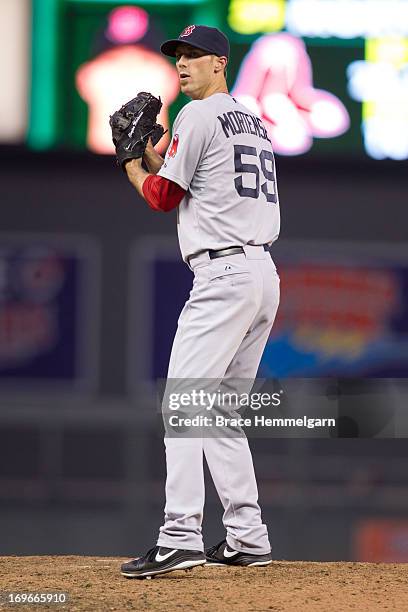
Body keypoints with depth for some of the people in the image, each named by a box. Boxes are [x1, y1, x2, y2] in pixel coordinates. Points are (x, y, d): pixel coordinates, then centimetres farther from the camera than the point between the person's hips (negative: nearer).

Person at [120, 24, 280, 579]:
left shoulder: (199, 115, -6)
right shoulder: (254, 123, 22)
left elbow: (164, 197, -2)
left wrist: (131, 165, 14)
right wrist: (153, 160, 25)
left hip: (224, 273, -9)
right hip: (264, 273, 10)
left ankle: (181, 536, -24)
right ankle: (247, 539, 11)